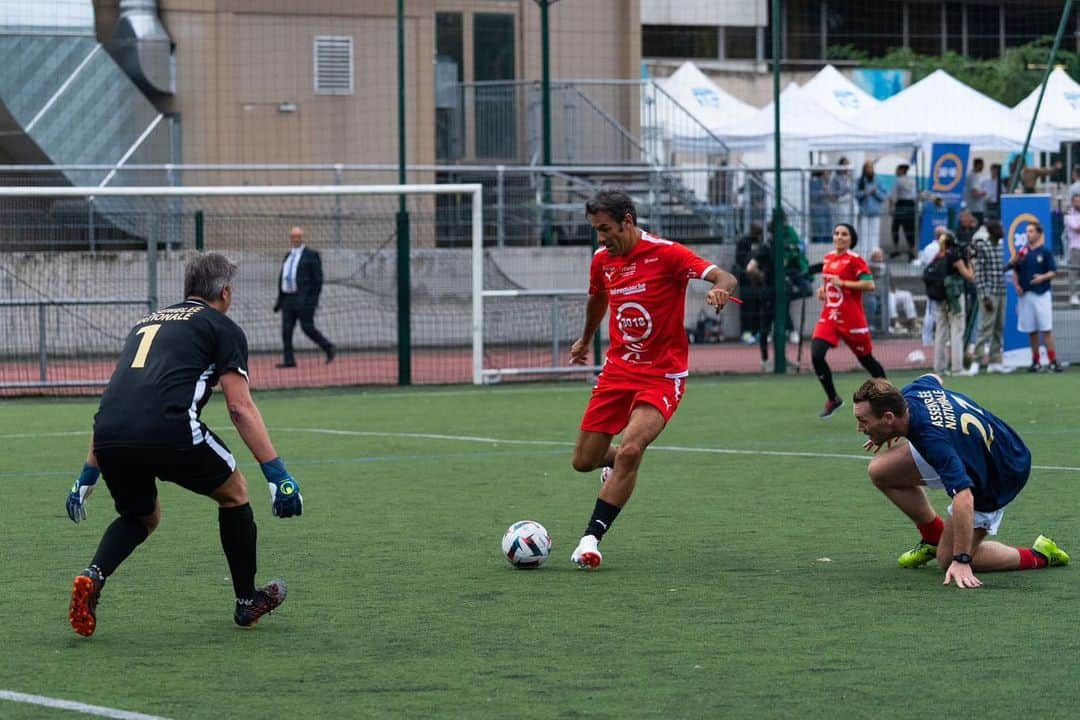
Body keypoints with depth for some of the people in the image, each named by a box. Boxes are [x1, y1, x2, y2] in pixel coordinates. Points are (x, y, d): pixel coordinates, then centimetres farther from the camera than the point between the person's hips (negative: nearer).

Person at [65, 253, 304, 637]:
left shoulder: (147, 322, 32)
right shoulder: (223, 328, 15)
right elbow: (240, 408, 3)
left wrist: (88, 475, 36)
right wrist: (277, 473, 2)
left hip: (109, 437, 5)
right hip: (168, 429, -5)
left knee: (141, 517, 30)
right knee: (233, 492, 21)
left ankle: (93, 577, 1)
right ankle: (248, 601, 28)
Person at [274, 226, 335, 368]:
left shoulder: (311, 255, -2)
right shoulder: (288, 256, 19)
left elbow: (318, 279, -7)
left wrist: (313, 300, -14)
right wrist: (280, 299, 17)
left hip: (304, 298, -7)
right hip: (288, 298, 7)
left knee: (307, 328, -8)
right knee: (286, 329, -1)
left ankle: (329, 348, 8)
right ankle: (289, 360, 1)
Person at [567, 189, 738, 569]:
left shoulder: (666, 254, -15)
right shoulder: (602, 261, 4)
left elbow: (725, 277, -26)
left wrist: (720, 288, -50)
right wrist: (585, 340, 43)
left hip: (662, 376, -6)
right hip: (617, 370, 6)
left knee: (630, 449, -26)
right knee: (583, 462, 5)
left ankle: (592, 538, -17)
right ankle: (615, 459, 43)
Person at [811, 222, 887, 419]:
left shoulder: (854, 260, -10)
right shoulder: (828, 258, 10)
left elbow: (870, 285, -19)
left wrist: (843, 283, -21)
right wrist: (823, 289, 7)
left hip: (852, 319, -5)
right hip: (829, 316, 5)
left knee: (865, 358, 9)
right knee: (816, 355, -14)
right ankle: (832, 399, 1)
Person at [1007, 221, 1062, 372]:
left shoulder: (1045, 252, -1)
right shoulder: (1022, 252, 10)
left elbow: (1053, 272, -3)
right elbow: (1015, 272, 16)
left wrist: (1043, 277, -21)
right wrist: (1017, 285, -1)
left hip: (1042, 294, -4)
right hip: (1025, 295, 4)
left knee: (1046, 329, -9)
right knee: (1031, 330, 7)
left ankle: (1053, 361, -10)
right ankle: (1035, 361, 13)